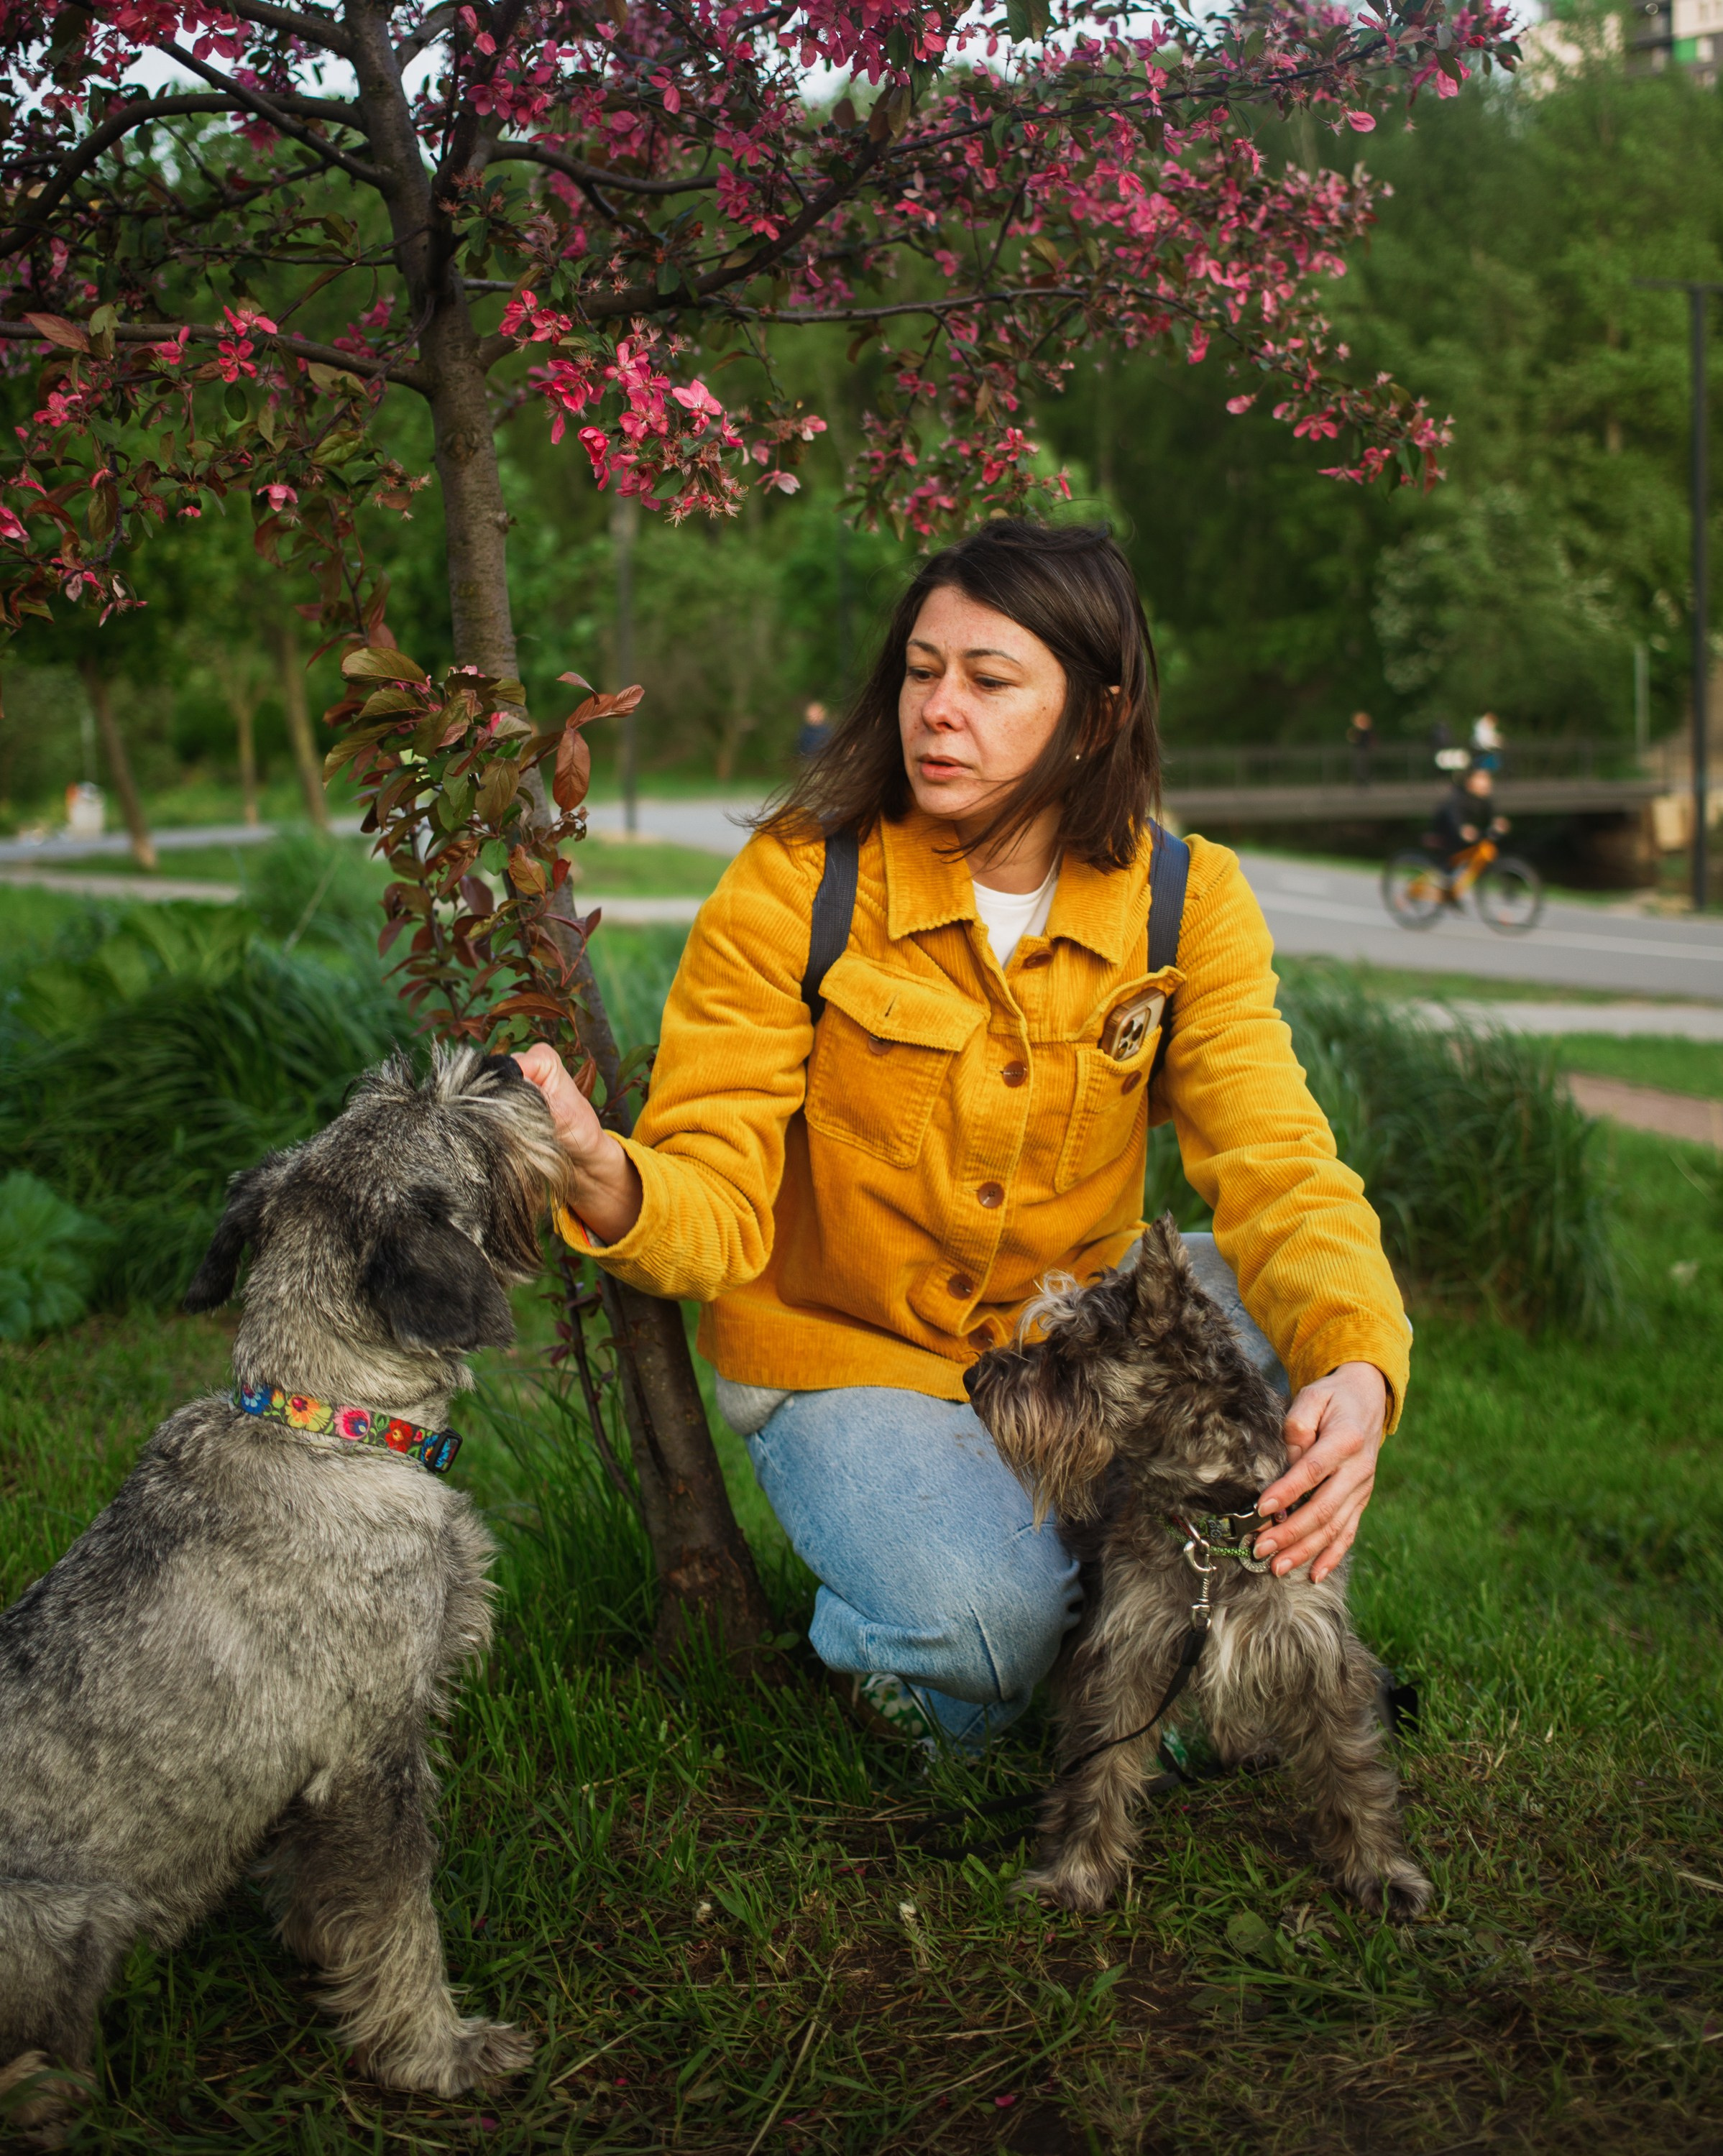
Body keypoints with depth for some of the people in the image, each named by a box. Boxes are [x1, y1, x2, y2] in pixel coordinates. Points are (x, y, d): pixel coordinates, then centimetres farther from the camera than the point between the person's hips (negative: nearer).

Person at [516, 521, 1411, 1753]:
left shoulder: (1186, 903, -10)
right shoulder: (793, 890, -17)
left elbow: (1277, 1167, -20)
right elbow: (716, 1208, -22)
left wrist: (1356, 1369, -41)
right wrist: (606, 1181, -47)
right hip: (846, 1359, -3)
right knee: (986, 1621, -30)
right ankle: (868, 1634, 8)